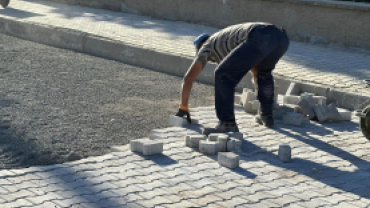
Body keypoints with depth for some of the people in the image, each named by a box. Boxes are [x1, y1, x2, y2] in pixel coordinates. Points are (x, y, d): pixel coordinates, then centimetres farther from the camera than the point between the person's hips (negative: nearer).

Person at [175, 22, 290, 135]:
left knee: (223, 75, 2)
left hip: (260, 39, -7)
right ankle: (266, 115, 33)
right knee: (264, 71, 36)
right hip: (281, 37, 7)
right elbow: (255, 70, 57)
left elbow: (188, 77, 23)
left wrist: (183, 107, 33)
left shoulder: (207, 46, 27)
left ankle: (228, 123, -4)